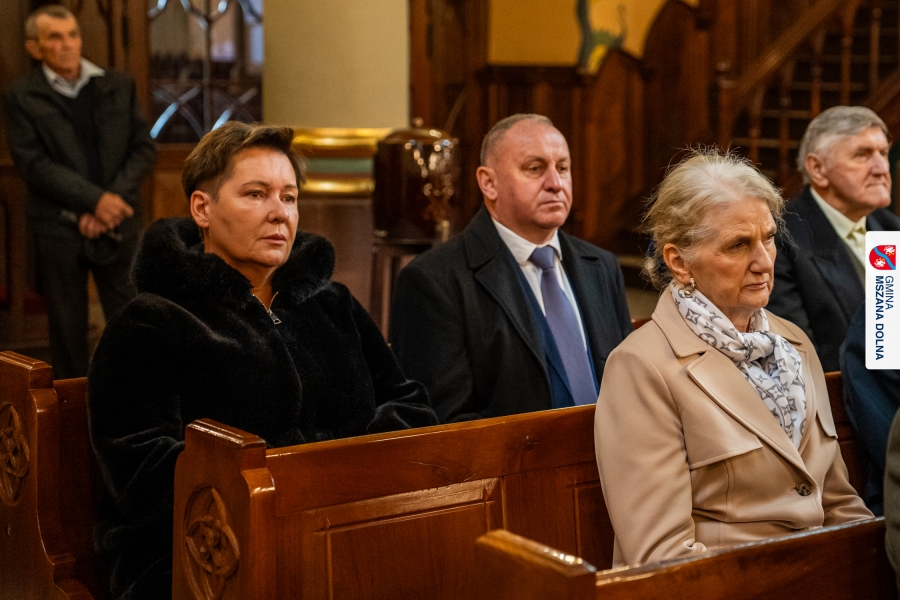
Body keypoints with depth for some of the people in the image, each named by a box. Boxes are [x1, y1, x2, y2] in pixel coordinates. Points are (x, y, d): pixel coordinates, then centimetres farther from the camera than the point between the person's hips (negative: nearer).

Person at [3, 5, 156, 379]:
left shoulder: (119, 86, 11)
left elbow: (144, 148, 6)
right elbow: (34, 164, -8)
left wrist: (112, 201, -8)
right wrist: (95, 199, -16)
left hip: (118, 224, 2)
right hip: (58, 231, -2)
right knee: (68, 332, 5)